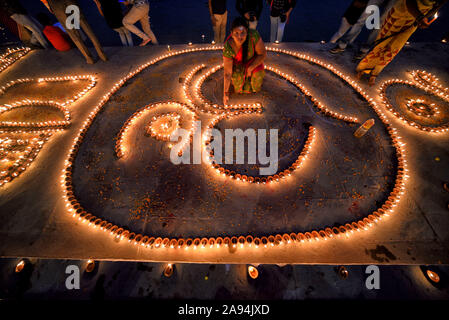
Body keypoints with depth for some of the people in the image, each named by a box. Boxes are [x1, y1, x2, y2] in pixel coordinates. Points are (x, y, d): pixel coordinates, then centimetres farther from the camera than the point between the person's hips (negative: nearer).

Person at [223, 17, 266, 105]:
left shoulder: (254, 35, -36)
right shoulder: (228, 48, -36)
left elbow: (263, 54, -20)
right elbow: (227, 73, -31)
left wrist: (250, 68, -23)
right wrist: (225, 92, -31)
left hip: (252, 59, 1)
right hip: (237, 62, -1)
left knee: (258, 75, -21)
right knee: (236, 76, -27)